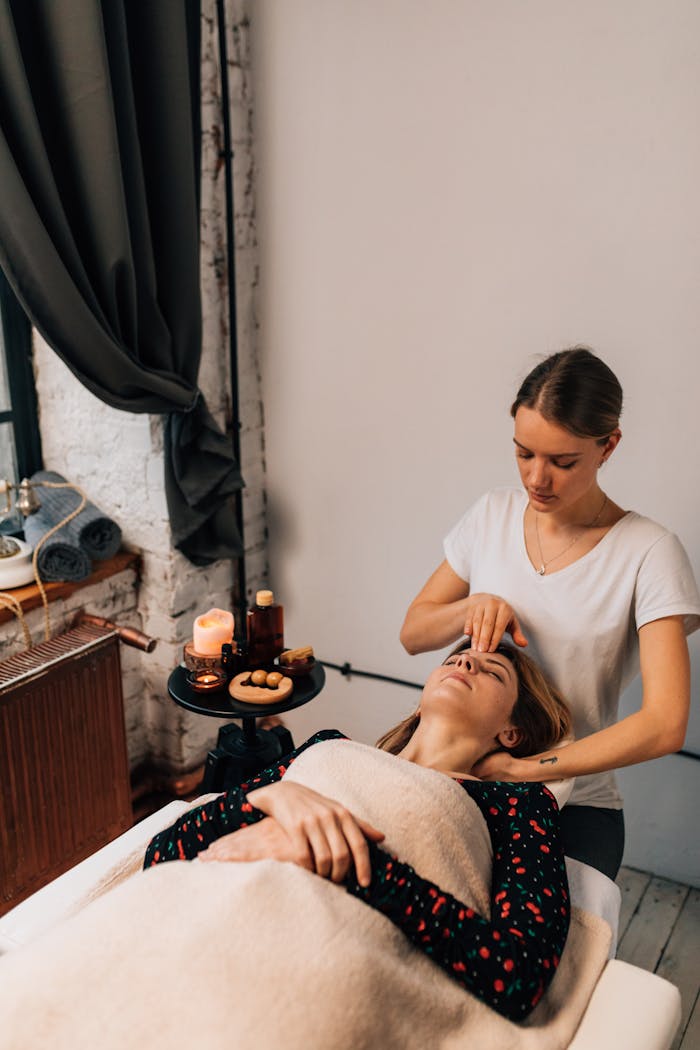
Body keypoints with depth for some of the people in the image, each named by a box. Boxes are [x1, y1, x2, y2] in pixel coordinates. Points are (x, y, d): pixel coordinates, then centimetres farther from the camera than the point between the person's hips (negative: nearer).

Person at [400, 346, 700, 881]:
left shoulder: (648, 552, -11)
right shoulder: (493, 513, 3)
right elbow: (413, 632, 10)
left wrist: (521, 768, -21)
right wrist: (472, 607, -12)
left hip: (573, 808, -3)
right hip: (462, 782, 3)